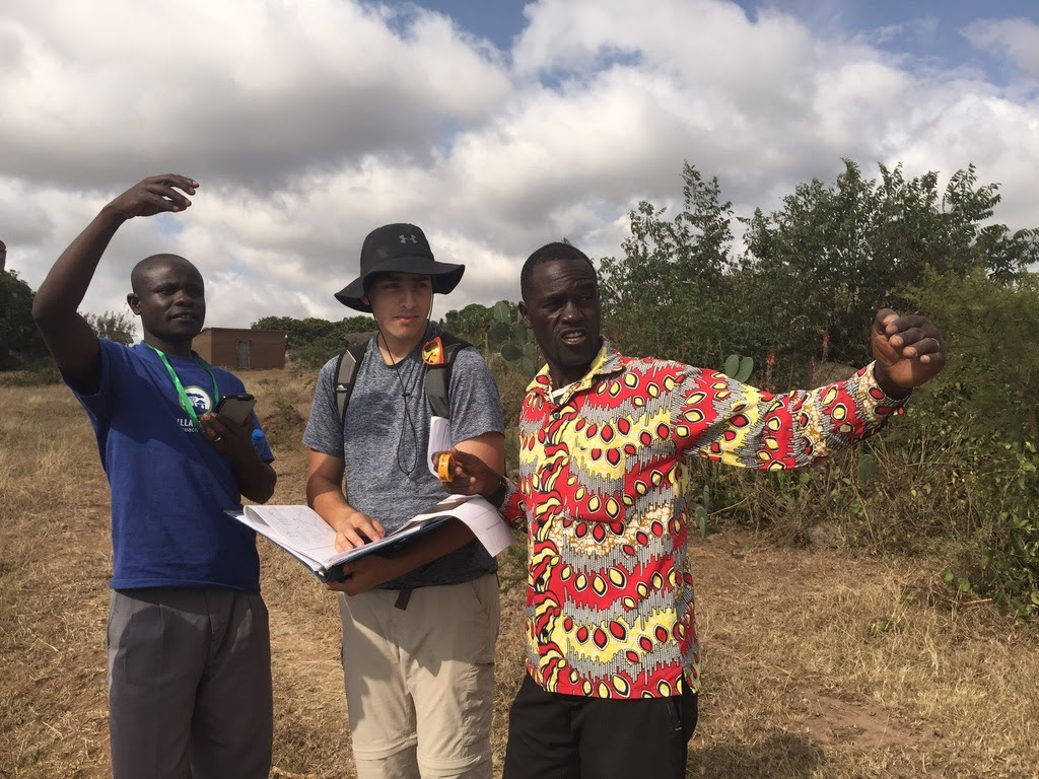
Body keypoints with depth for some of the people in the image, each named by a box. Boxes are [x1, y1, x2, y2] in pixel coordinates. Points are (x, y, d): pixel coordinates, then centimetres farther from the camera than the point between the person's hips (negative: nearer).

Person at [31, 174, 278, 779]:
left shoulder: (228, 386, 16)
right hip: (153, 598, -4)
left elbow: (263, 489, 12)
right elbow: (50, 312, -18)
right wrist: (115, 213, -25)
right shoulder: (117, 371, 3)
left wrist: (240, 449, -10)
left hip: (237, 594, 4)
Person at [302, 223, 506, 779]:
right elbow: (320, 480, 11)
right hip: (366, 597, 4)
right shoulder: (339, 376, 6)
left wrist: (395, 564, -21)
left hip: (450, 594, -4)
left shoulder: (463, 368, -7)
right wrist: (344, 518, -12)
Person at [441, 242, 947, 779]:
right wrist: (494, 490, 2)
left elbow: (779, 426, -24)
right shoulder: (534, 403, 6)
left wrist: (882, 382, -40)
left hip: (635, 680, -6)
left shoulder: (662, 390, -14)